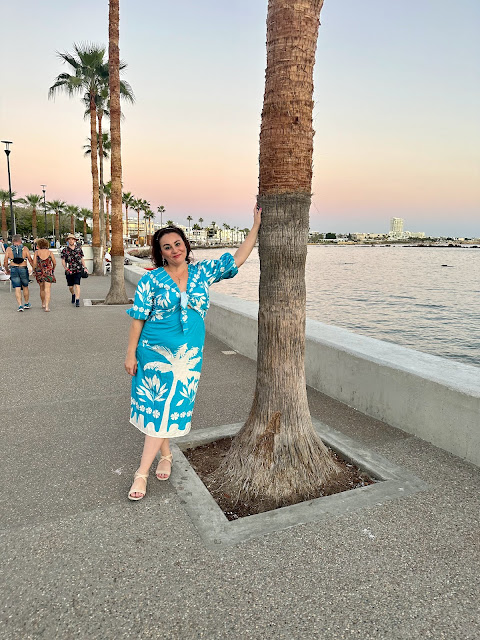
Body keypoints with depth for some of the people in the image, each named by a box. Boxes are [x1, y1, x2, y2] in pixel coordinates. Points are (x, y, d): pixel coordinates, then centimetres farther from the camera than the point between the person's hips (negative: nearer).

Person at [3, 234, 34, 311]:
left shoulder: (9, 249, 2)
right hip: (23, 269, 0)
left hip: (13, 270, 0)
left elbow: (5, 262, 1)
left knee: (17, 288, 2)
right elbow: (30, 260, -4)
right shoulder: (25, 248, -1)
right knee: (25, 287, 17)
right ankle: (26, 303, 28)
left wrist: (7, 270, 17)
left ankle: (20, 305, -6)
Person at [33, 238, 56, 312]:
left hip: (39, 272, 1)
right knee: (47, 290, -4)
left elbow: (34, 263, -6)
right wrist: (52, 269, 21)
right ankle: (47, 306, -14)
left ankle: (43, 304, 34)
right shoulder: (49, 252, -1)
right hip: (48, 272, -1)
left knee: (42, 289, 19)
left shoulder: (36, 252, -2)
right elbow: (54, 263, 3)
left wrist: (34, 271, 9)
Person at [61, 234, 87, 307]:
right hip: (69, 271, 1)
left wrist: (85, 267, 4)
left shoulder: (79, 249, 6)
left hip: (78, 270, -1)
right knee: (70, 286, 10)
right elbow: (63, 260, 3)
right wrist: (65, 267, -13)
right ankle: (73, 295, 42)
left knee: (77, 285, -13)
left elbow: (82, 259, 14)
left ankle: (77, 301, -12)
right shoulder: (65, 250, 2)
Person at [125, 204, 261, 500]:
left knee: (169, 407, 2)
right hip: (155, 352, -1)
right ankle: (166, 454, 33)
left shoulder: (203, 272, 3)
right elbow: (138, 319, -3)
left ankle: (142, 472, 13)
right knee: (156, 406, 7)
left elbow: (238, 258, 5)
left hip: (189, 354, 1)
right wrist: (131, 353, -4)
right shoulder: (151, 280, -4)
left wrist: (256, 225, 2)